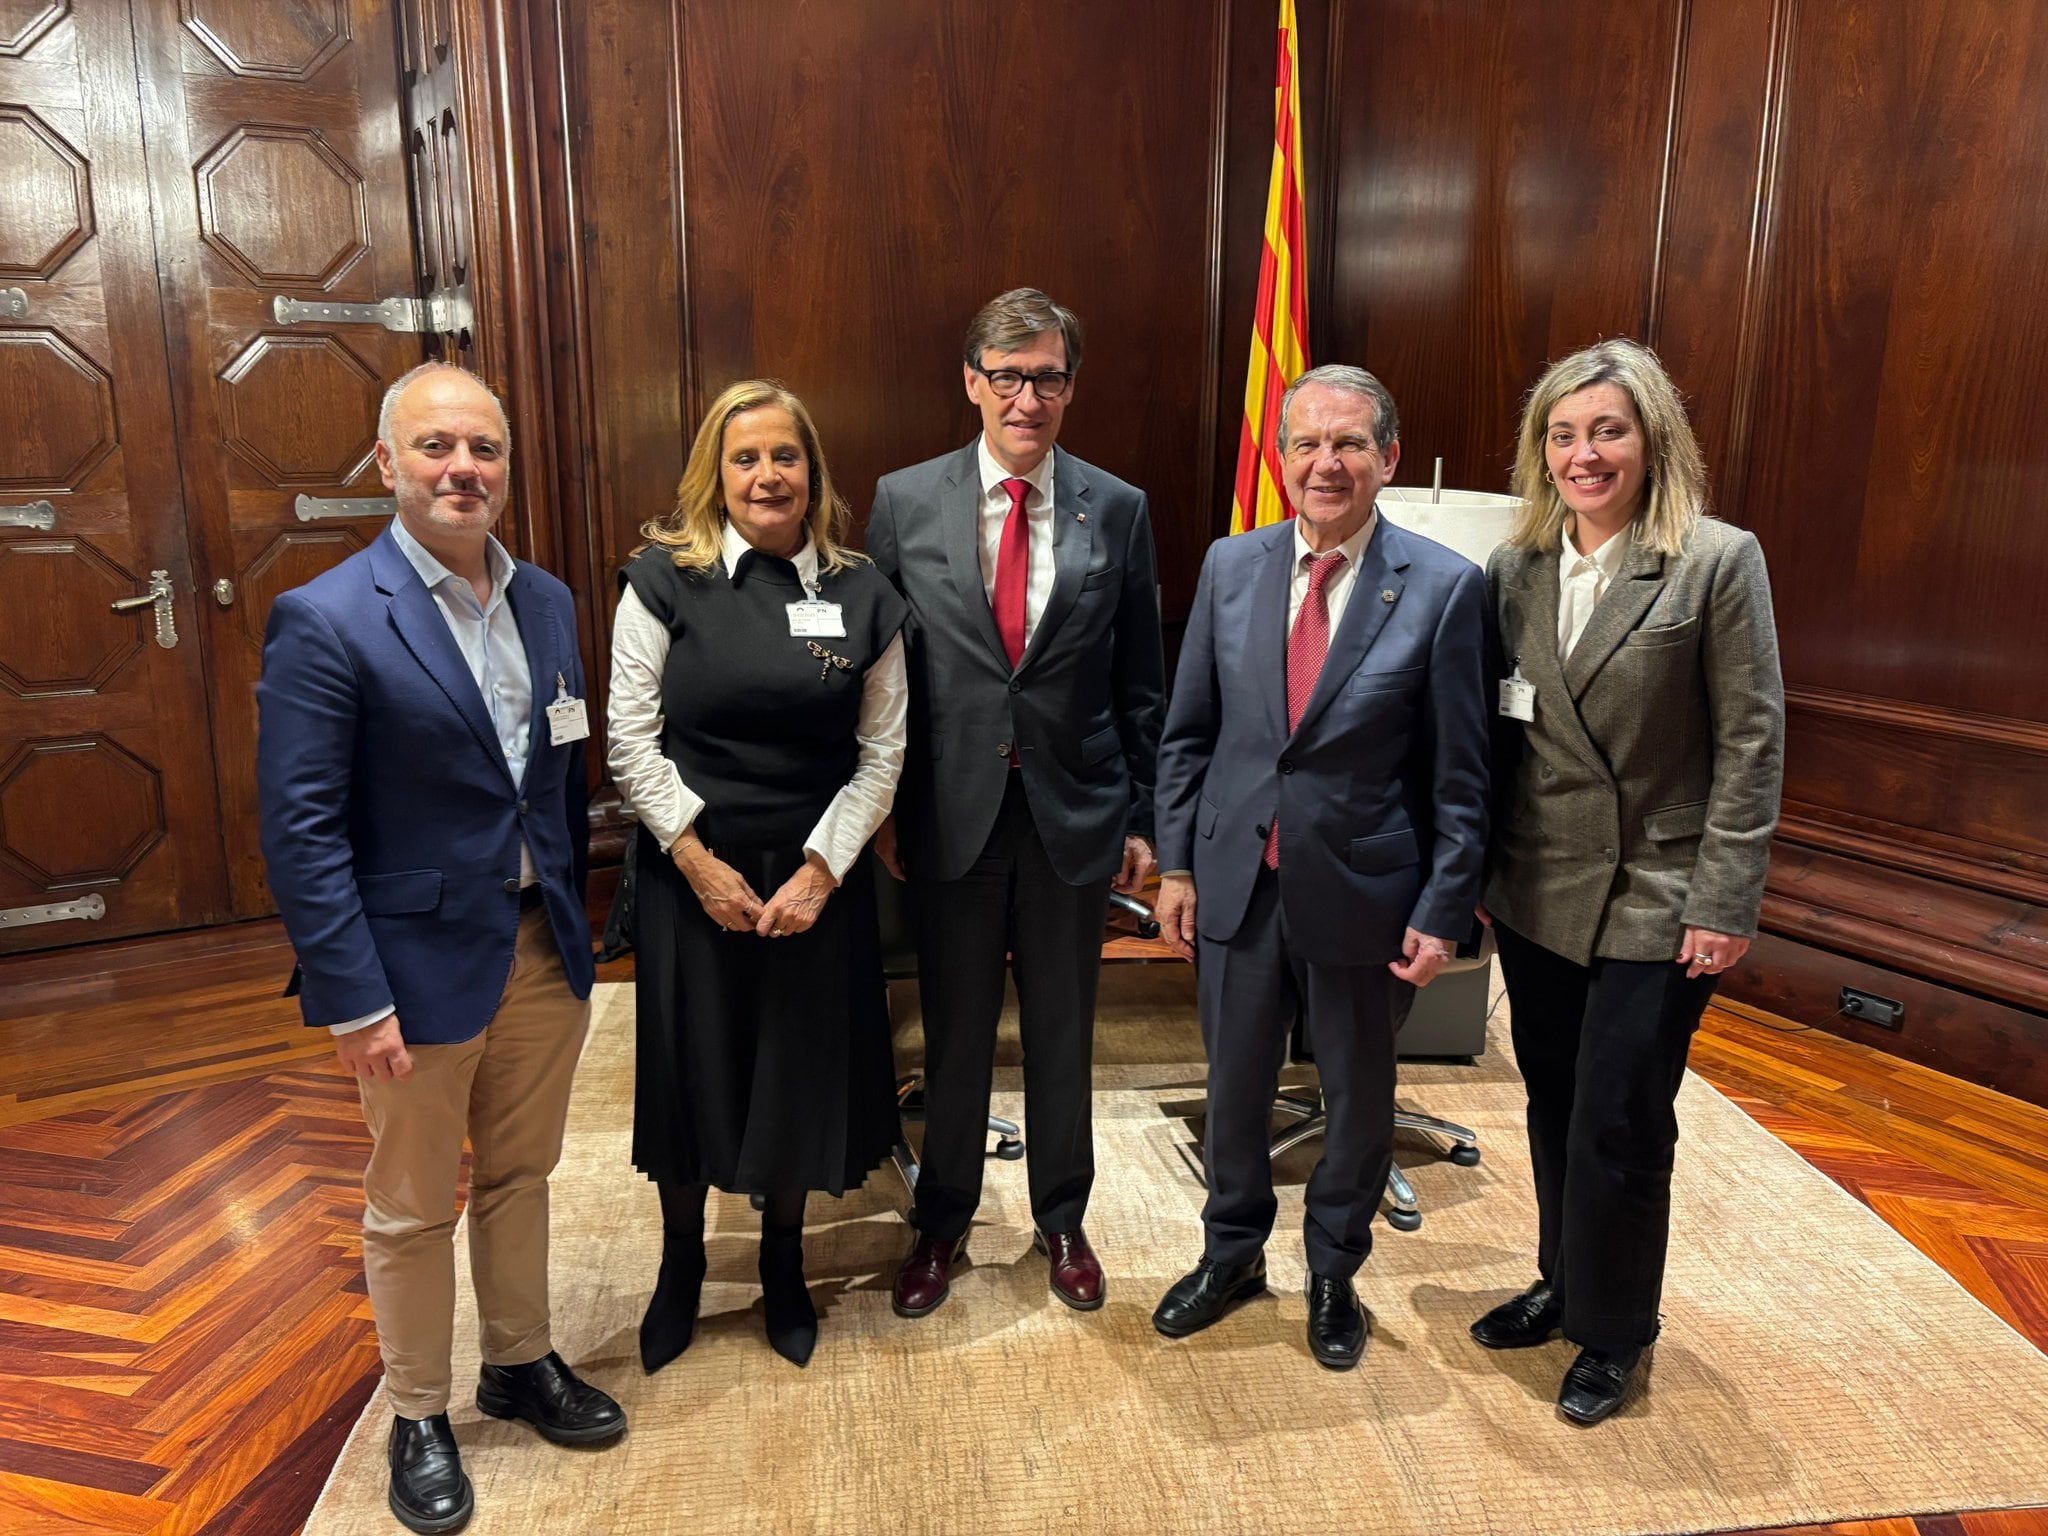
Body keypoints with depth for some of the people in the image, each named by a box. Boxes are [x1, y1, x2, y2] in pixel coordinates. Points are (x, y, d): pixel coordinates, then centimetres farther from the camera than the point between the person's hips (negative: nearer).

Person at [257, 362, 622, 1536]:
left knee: (521, 1176, 22)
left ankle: (523, 1364, 44)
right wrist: (355, 1000, -16)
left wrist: (578, 924, 7)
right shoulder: (326, 621, -15)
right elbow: (301, 829, -15)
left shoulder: (547, 602, 3)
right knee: (414, 1208, 15)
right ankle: (420, 1416, 36)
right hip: (420, 962, -5)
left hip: (545, 951, 5)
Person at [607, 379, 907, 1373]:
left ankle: (784, 1268, 37)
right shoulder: (665, 580, -5)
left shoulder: (863, 598, -1)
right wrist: (698, 862, -12)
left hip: (817, 875, 1)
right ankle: (681, 1269, 36)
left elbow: (882, 753, -1)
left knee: (800, 1068, 13)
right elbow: (631, 739, -6)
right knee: (689, 1068, 12)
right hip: (691, 872, -1)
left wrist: (821, 870, -11)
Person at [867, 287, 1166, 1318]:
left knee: (1063, 1035, 15)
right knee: (954, 1036, 14)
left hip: (1074, 812, 1)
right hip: (950, 813, 0)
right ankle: (942, 1224, 35)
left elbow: (1140, 683, 3)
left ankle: (1062, 1221, 37)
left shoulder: (1118, 511, -1)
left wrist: (1141, 819, 2)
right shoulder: (904, 501, -1)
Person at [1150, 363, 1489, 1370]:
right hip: (1238, 883, 3)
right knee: (1234, 1088, 18)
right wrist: (1176, 864, 2)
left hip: (1363, 896, -2)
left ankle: (1333, 1274, 41)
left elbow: (1460, 775, -7)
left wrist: (1443, 909, -9)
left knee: (1360, 1099, 16)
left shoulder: (1445, 587, -9)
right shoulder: (1230, 567, 0)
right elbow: (1187, 732, 5)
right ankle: (1232, 1256, 42)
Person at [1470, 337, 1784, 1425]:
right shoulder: (1514, 568, 4)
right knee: (1553, 1108, 16)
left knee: (1619, 1127, 3)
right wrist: (1476, 869, 6)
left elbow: (1751, 741, -9)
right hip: (1537, 893, 5)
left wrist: (1724, 902, -12)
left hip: (1655, 905, -4)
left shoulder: (1719, 561, -9)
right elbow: (1499, 732, 8)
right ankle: (1564, 1285, 38)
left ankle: (1614, 1333, 26)